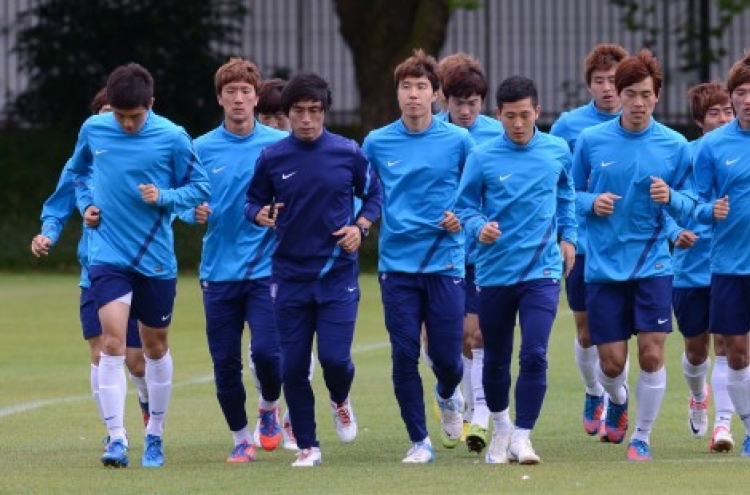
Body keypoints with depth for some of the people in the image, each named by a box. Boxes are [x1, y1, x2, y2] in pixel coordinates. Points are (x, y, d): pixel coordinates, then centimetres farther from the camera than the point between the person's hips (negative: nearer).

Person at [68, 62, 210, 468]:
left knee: (155, 346, 12)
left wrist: (164, 197, -18)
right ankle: (116, 438, -17)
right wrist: (86, 204, 4)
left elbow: (199, 188, 0)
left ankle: (154, 435, 28)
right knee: (112, 341, -15)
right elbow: (79, 170, 20)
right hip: (108, 255, 0)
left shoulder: (172, 138, -8)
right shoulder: (92, 130, -1)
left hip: (156, 259, 0)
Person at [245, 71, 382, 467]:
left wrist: (360, 227, -6)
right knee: (293, 367, 0)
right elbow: (253, 201, 9)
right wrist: (261, 215, -13)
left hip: (337, 274, -1)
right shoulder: (272, 158, 0)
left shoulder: (348, 153, -1)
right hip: (289, 276, 1)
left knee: (334, 357, -12)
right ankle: (308, 447, 14)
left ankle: (340, 401, 24)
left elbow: (373, 193, 11)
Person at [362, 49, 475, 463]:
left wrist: (463, 218, -8)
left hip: (444, 262, -1)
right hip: (396, 263, 1)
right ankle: (419, 441, 8)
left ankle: (448, 397, 35)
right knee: (404, 356, -4)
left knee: (447, 356, 0)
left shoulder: (458, 141, 0)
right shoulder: (376, 143, 4)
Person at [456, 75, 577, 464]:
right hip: (494, 271, 0)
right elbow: (464, 206, 1)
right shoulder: (482, 158, -4)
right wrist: (479, 228, -19)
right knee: (496, 359, 12)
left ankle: (522, 436, -7)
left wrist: (567, 236, 15)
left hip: (542, 271, 0)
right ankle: (500, 426, 35)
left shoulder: (557, 152, 2)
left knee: (534, 355, -15)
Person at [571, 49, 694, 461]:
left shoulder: (674, 146, -2)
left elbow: (690, 206, 4)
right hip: (603, 267, 0)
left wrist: (671, 199, -17)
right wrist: (592, 202, -13)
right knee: (611, 361, 2)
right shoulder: (590, 141, -1)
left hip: (653, 264, 0)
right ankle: (616, 401, 38)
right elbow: (571, 194, 8)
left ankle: (641, 438, 8)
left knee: (651, 353, -9)